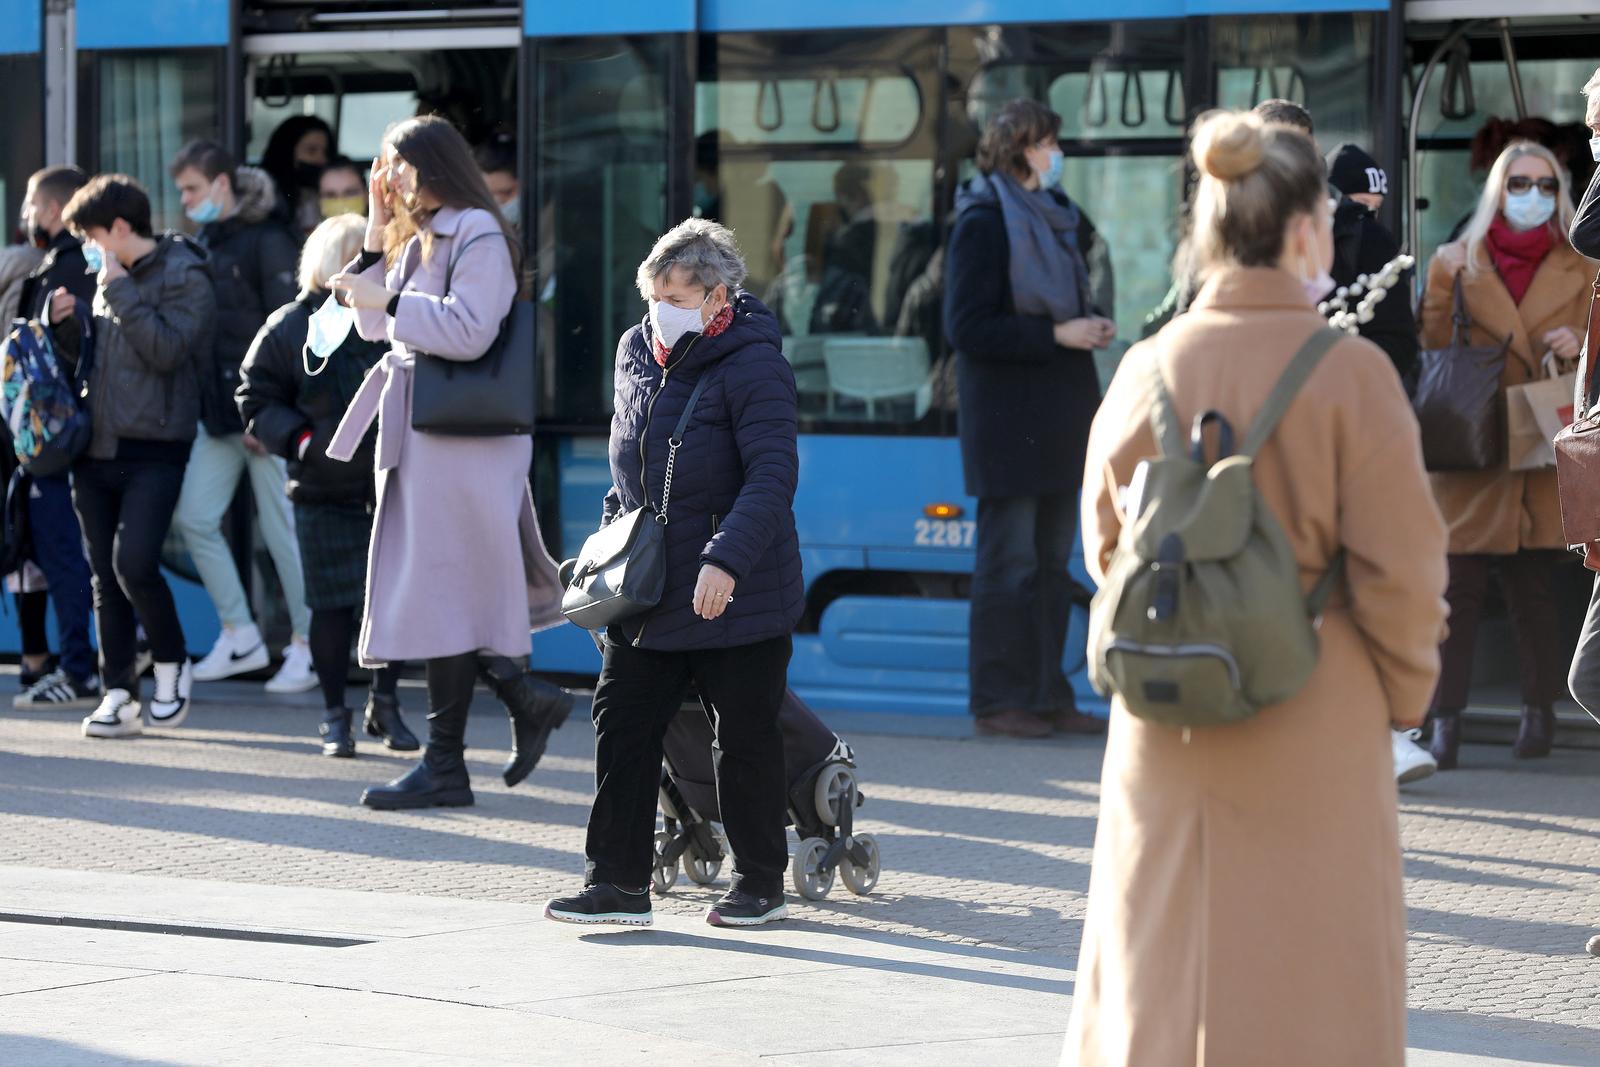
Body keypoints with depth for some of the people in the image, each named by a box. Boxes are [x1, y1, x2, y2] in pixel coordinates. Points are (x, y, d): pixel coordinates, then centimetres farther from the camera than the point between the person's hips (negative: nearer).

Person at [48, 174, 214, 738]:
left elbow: (167, 348, -20)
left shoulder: (185, 277, -6)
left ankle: (172, 664, 6)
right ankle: (119, 694, 10)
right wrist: (67, 324, 3)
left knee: (134, 564, -17)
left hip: (154, 450, -7)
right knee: (106, 576, 6)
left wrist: (119, 289, -16)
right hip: (97, 448, 7)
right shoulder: (108, 278, 15)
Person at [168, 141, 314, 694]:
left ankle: (307, 646, 8)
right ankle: (240, 636, 15)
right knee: (194, 517, 5)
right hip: (219, 409, 8)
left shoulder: (267, 240, -10)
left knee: (282, 528, -3)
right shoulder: (204, 243, 13)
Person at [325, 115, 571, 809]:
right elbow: (374, 328, 20)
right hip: (420, 436, 9)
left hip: (460, 438, -9)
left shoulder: (477, 235, -10)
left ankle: (445, 768, -1)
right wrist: (375, 234, 14)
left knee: (442, 595, -6)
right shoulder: (419, 239, 18)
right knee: (429, 594, 9)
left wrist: (387, 300, -15)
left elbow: (470, 329, -21)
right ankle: (527, 700, 20)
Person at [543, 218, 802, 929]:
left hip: (737, 597, -7)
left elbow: (772, 477, -23)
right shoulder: (636, 354, 8)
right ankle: (618, 882, 8)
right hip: (647, 593, 7)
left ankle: (761, 883, 18)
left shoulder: (754, 367, -15)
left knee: (744, 739, 4)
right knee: (621, 724, 3)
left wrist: (727, 559, -32)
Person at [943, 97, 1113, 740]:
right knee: (1010, 561, -4)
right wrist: (1056, 334, -19)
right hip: (1008, 416, -8)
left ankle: (1047, 696, 16)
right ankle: (998, 703, 1)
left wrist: (1088, 327, 6)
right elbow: (966, 327, -16)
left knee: (1053, 561, 10)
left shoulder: (1052, 216, 16)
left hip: (1056, 415, 9)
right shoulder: (983, 222, -10)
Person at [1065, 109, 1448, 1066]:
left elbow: (1106, 545, 10)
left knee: (1155, 982, 15)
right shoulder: (1349, 374, -13)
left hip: (1165, 729, 4)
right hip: (1313, 727, -4)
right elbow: (1399, 565, -11)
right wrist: (1405, 696, 5)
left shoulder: (1147, 369, 0)